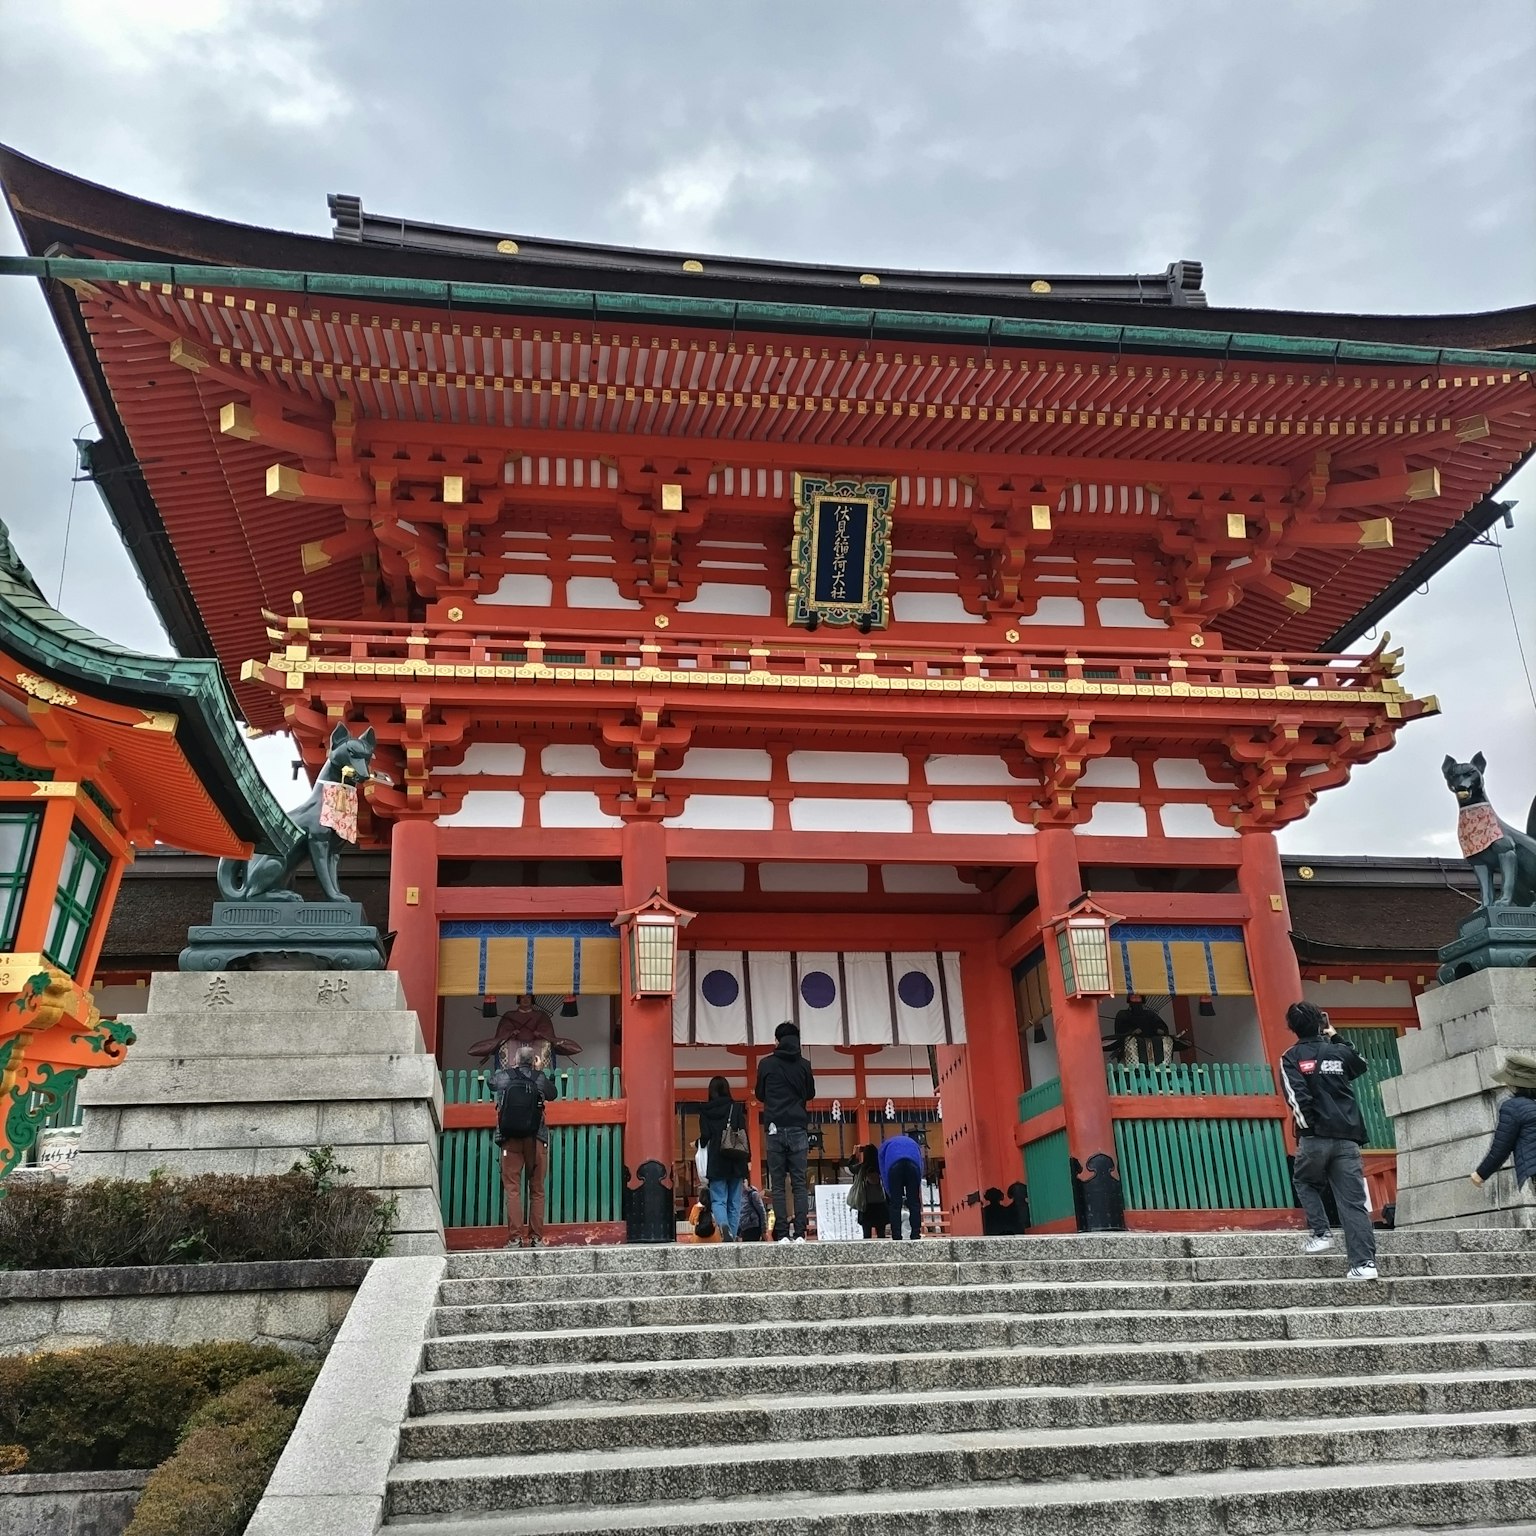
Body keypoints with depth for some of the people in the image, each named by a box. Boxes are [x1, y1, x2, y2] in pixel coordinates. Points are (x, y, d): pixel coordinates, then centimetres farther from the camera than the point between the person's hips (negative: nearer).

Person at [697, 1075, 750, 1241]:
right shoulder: (737, 1108, 1)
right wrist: (747, 1157, 3)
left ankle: (723, 1225, -24)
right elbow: (743, 1133, -3)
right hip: (735, 1161, 1)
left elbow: (705, 1136, -5)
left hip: (715, 1162, -1)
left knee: (718, 1200, 2)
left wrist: (699, 1143, 17)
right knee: (734, 1201, 8)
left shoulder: (705, 1111, 1)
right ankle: (732, 1235, 4)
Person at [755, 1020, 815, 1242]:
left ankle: (783, 1234, -5)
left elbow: (759, 1095, 13)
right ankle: (800, 1233, -4)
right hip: (799, 1129, 1)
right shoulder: (804, 1065, 3)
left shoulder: (766, 1064, 0)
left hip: (776, 1129, -1)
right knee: (800, 1183, 2)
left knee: (777, 1185, 1)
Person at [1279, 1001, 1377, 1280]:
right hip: (1347, 1139, 3)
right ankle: (1365, 1262, -6)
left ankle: (1321, 1234, 7)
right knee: (1354, 1200, 1)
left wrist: (1307, 1128, -7)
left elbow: (1297, 1096, -14)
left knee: (1306, 1184, 23)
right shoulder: (1339, 1052, 10)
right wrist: (1336, 1037, 36)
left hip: (1315, 1138, -2)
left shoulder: (1292, 1058, 0)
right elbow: (1361, 1065, 34)